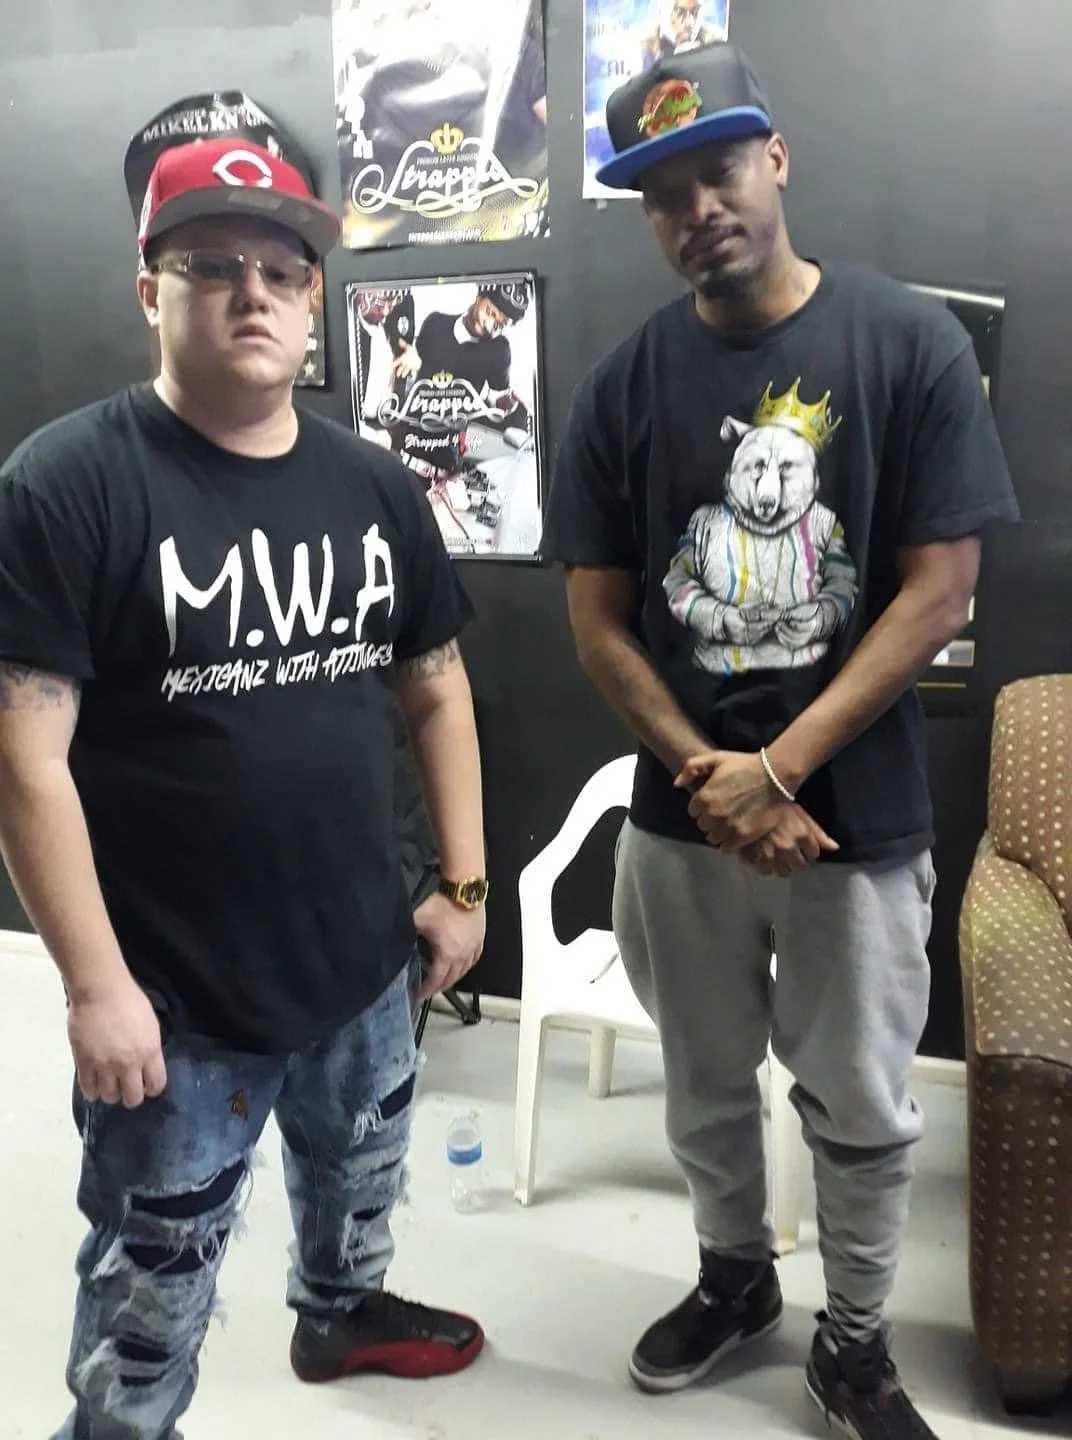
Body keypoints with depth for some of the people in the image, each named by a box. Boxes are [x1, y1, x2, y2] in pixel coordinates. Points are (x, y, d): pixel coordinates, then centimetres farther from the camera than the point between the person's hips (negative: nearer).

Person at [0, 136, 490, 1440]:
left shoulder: (374, 486, 2)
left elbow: (435, 690, 9)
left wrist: (464, 885, 7)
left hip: (363, 958, 6)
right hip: (173, 991, -6)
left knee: (358, 1180, 30)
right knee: (151, 1294, 11)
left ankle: (342, 1314, 59)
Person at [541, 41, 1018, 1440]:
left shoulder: (912, 343, -6)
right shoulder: (625, 386, 0)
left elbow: (938, 593, -10)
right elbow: (598, 619, 0)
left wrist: (776, 767, -16)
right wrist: (710, 779, -11)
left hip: (862, 815, -2)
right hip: (680, 817, 2)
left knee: (862, 1107, 13)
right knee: (707, 1084, 19)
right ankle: (733, 1277, 45)